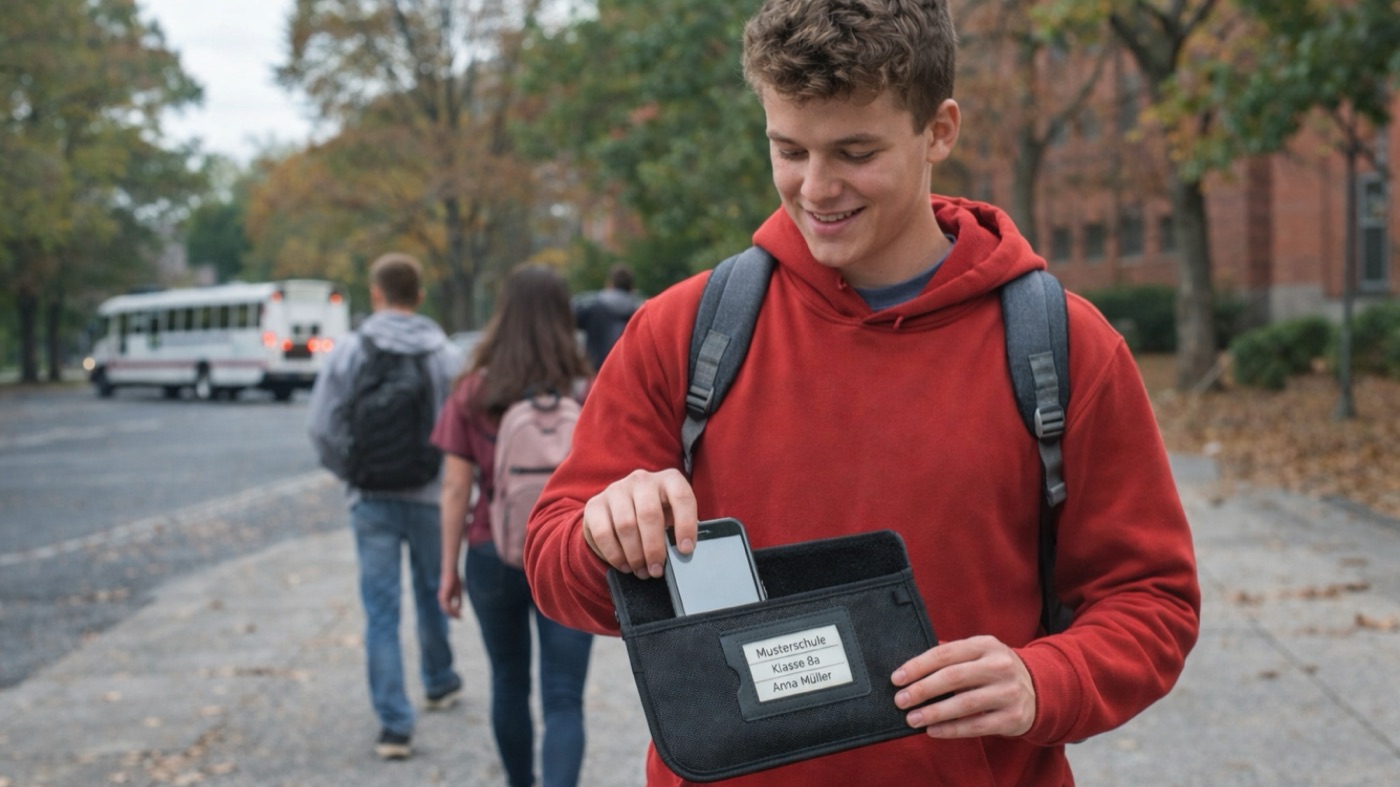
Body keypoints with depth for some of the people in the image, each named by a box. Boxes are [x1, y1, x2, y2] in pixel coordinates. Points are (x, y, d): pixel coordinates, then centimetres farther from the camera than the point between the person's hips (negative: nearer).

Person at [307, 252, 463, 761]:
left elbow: (322, 426, -9)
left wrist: (349, 471, 5)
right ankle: (439, 683, 41)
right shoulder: (442, 353, -6)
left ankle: (394, 723, -2)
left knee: (381, 609, 2)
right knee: (432, 594, 21)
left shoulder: (350, 349, -5)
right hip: (429, 495, 1)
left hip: (371, 499, -1)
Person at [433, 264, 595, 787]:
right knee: (563, 700, -1)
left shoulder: (473, 392, -5)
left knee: (509, 684, 21)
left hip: (494, 556, 1)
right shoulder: (583, 394, -7)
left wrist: (449, 569, 3)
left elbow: (455, 492, -5)